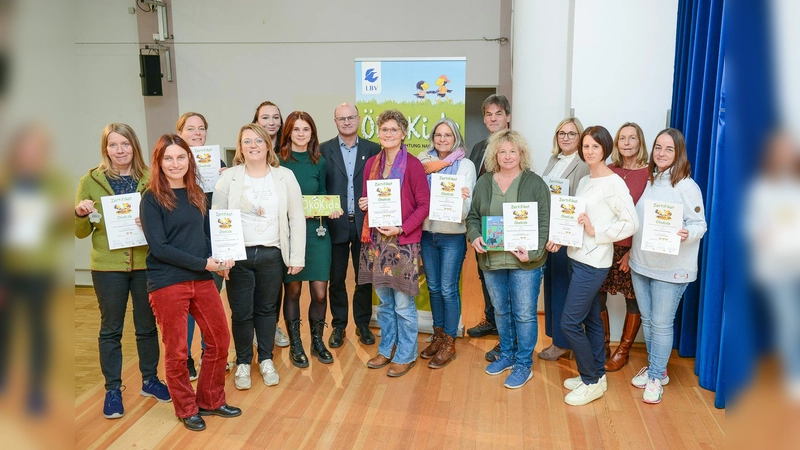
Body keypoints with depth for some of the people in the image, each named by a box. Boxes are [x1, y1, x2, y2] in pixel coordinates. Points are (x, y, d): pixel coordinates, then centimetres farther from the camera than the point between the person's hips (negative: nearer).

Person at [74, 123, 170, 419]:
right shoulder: (91, 181, 1)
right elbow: (81, 232, 4)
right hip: (108, 266, -1)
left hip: (145, 263, 1)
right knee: (110, 329, 8)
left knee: (147, 326, 12)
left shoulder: (150, 179, 2)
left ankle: (150, 380, 29)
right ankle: (113, 390, 21)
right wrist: (81, 214, -16)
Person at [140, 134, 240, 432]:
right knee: (176, 351, 7)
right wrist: (203, 263, -17)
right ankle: (187, 409, 26)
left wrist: (218, 259, -8)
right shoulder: (152, 198, -7)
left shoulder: (197, 194, 10)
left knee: (220, 340, 11)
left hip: (202, 280, 6)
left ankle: (211, 401, 30)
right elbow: (158, 247, -14)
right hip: (167, 283, -5)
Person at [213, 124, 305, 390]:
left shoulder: (285, 176, 1)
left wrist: (297, 257, -2)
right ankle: (243, 363, 25)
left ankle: (266, 360, 29)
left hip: (273, 255, 1)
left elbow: (297, 218, 1)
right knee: (241, 313, 6)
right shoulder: (228, 178, 0)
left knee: (267, 309, 13)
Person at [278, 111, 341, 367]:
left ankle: (317, 341, 23)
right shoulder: (278, 161, -2)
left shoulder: (320, 162, 7)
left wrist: (332, 209, -7)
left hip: (316, 232, 3)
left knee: (320, 292, 2)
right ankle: (295, 345, 22)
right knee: (292, 290, 6)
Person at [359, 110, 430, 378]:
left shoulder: (413, 165, -8)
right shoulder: (372, 163, 8)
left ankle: (405, 355, 19)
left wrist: (401, 228, -18)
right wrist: (364, 204, -5)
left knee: (403, 304, 3)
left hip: (403, 242, -5)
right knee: (383, 300, 16)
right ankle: (386, 349, 31)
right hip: (376, 240, 5)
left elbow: (424, 205, -9)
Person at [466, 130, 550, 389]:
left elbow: (544, 222, -7)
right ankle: (506, 355, 35)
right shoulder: (484, 183, 8)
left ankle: (524, 364, 18)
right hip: (491, 260, 4)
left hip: (524, 261, -4)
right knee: (501, 311, 17)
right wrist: (474, 237, -9)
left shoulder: (535, 183, -4)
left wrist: (533, 252, -18)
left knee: (524, 314, 4)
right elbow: (473, 217, 12)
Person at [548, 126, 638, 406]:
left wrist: (596, 233, -20)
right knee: (590, 319, 16)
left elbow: (631, 223, -17)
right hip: (576, 257, 8)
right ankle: (597, 374, 29)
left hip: (593, 263, -8)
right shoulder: (584, 182, 12)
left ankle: (592, 382, 9)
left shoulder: (614, 183, -12)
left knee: (570, 322, -7)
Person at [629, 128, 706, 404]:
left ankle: (656, 377, 17)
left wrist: (687, 234, -31)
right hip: (641, 264, 6)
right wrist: (632, 252, 10)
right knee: (647, 320, 15)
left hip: (671, 269, -6)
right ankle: (655, 367, 32)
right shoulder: (650, 181, 8)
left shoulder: (687, 186, -11)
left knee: (662, 324, 2)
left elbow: (700, 224, -11)